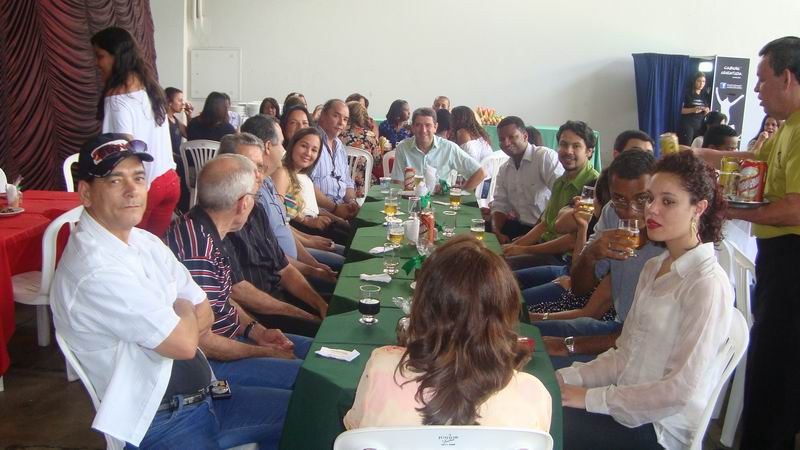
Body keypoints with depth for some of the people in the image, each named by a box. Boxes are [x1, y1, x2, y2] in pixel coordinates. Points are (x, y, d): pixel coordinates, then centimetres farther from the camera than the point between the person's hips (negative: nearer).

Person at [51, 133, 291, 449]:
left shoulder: (145, 243, 6)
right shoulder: (94, 271, -23)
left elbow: (205, 316, 9)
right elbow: (184, 343, -22)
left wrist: (176, 323, -13)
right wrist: (183, 310, -1)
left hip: (203, 394, 9)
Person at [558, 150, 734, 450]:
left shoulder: (708, 285, -16)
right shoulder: (654, 268, 11)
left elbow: (682, 390, -20)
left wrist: (592, 398, -17)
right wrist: (567, 378, -3)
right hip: (630, 409, 7)